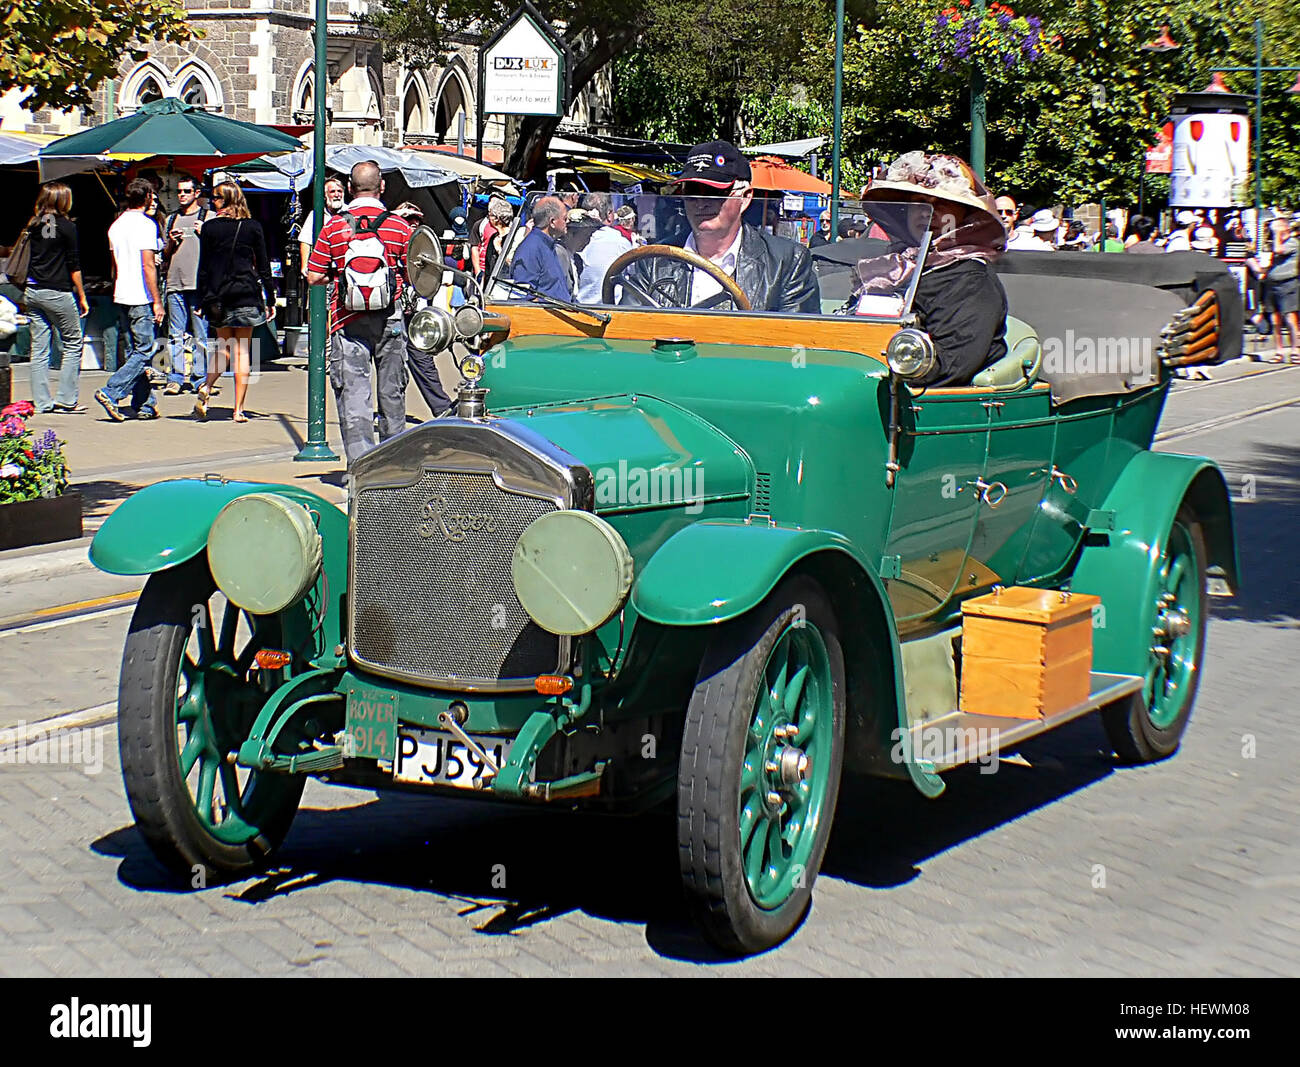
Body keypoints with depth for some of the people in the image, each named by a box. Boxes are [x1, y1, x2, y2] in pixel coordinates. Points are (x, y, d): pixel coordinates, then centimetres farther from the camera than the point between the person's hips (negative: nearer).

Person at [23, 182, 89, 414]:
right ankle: (66, 400, 0)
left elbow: (29, 259, 11)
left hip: (33, 291, 6)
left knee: (39, 349, 6)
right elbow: (74, 265, -7)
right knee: (73, 345, 5)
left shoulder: (34, 226, 8)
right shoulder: (66, 226, -7)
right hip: (57, 293, -6)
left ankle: (41, 401, 7)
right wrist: (82, 297, -1)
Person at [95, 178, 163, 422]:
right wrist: (157, 301, -14)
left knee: (135, 352, 11)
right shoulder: (145, 224, -11)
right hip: (141, 299, -8)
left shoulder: (116, 225, 14)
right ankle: (110, 393, -15)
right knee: (144, 352, -5)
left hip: (121, 297, 8)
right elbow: (148, 266, -16)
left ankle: (145, 405, 12)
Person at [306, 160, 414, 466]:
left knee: (352, 392, -1)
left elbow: (313, 276, -3)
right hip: (390, 319, 1)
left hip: (349, 322, -1)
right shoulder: (399, 225, -2)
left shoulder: (334, 227, -3)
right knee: (392, 390, 14)